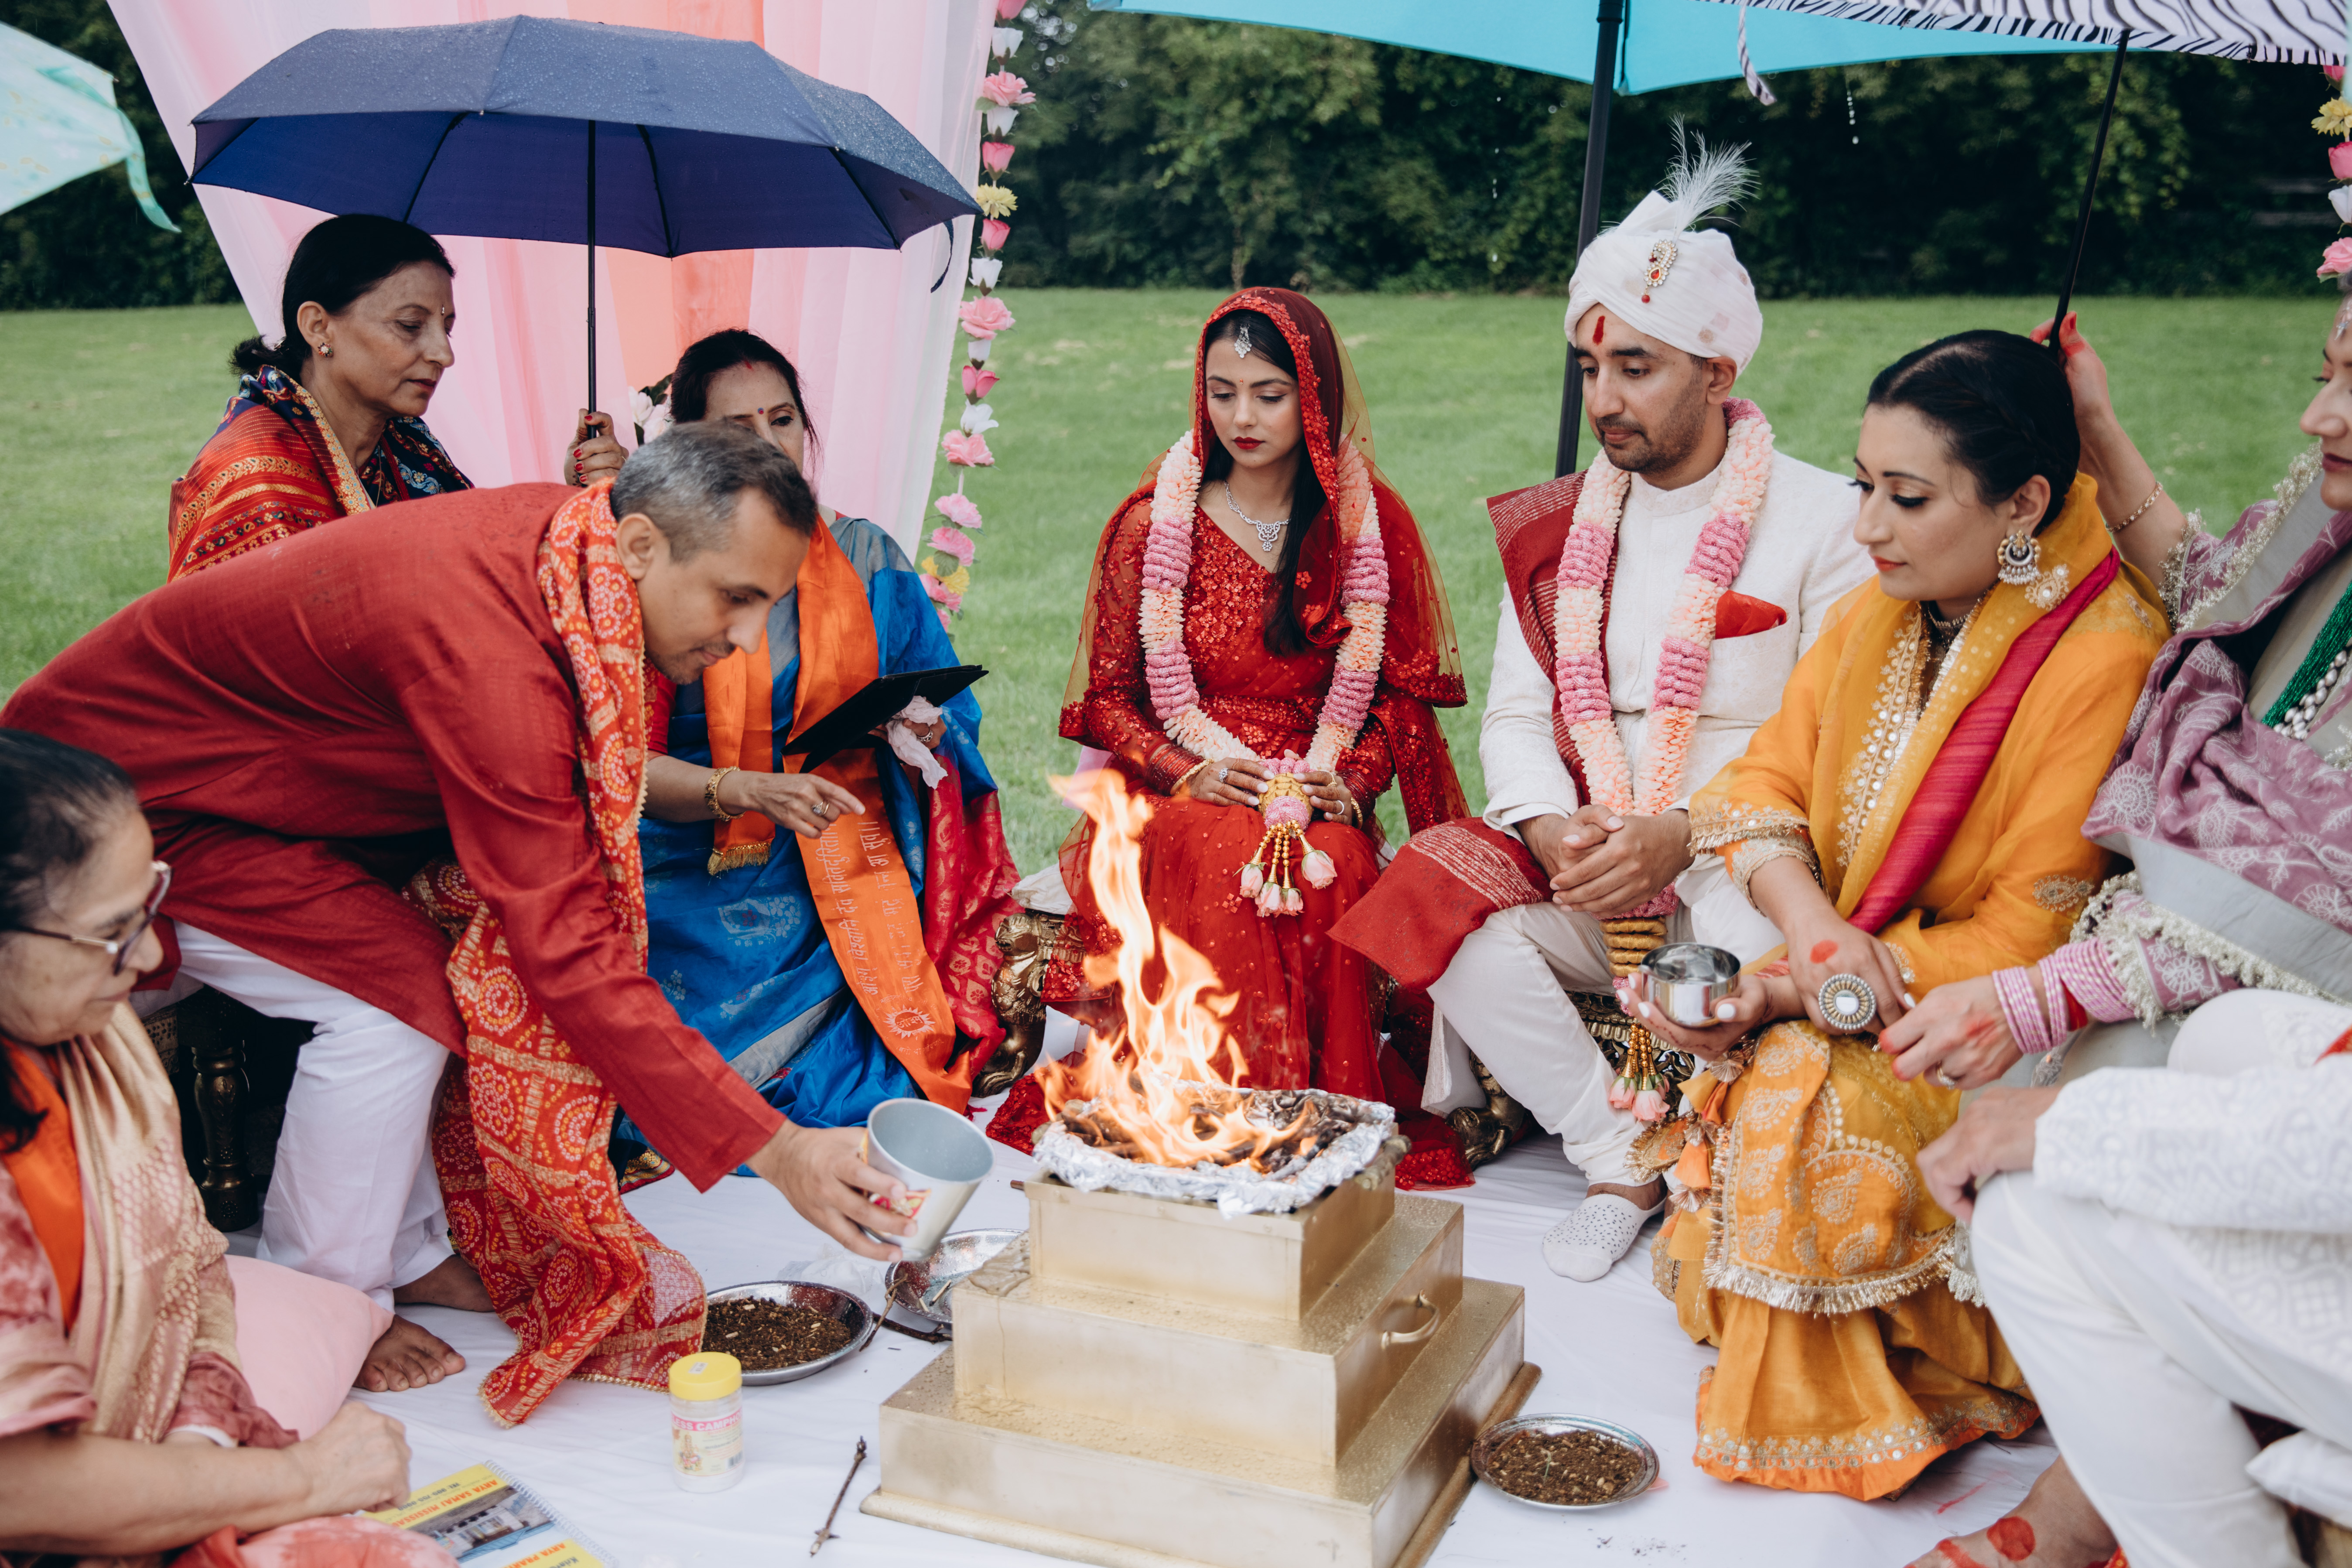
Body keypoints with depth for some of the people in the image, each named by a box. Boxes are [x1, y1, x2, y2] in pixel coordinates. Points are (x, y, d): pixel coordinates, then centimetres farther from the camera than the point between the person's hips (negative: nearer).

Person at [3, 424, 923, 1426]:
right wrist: (770, 1149, -37)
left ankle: (405, 1256, 14)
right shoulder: (490, 655, -40)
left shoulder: (568, 544, -12)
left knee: (474, 963, 0)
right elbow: (568, 954, -38)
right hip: (119, 781, -8)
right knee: (398, 997, -18)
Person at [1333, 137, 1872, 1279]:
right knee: (1443, 901, -24)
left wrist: (1682, 834, -19)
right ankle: (1618, 1156, -8)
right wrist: (1553, 828, -12)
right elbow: (1515, 715, 10)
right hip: (1581, 861, 4)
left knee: (1759, 945, -37)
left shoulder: (1822, 521, -2)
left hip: (1745, 860, -4)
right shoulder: (1555, 530, 12)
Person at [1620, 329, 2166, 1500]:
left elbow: (2032, 941, -21)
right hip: (1854, 991, 7)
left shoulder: (2107, 658, -21)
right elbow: (1763, 780, 3)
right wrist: (1814, 930, -18)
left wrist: (1794, 995, -23)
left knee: (1809, 1097, -27)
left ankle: (1834, 1409, -3)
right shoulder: (1881, 610, 1)